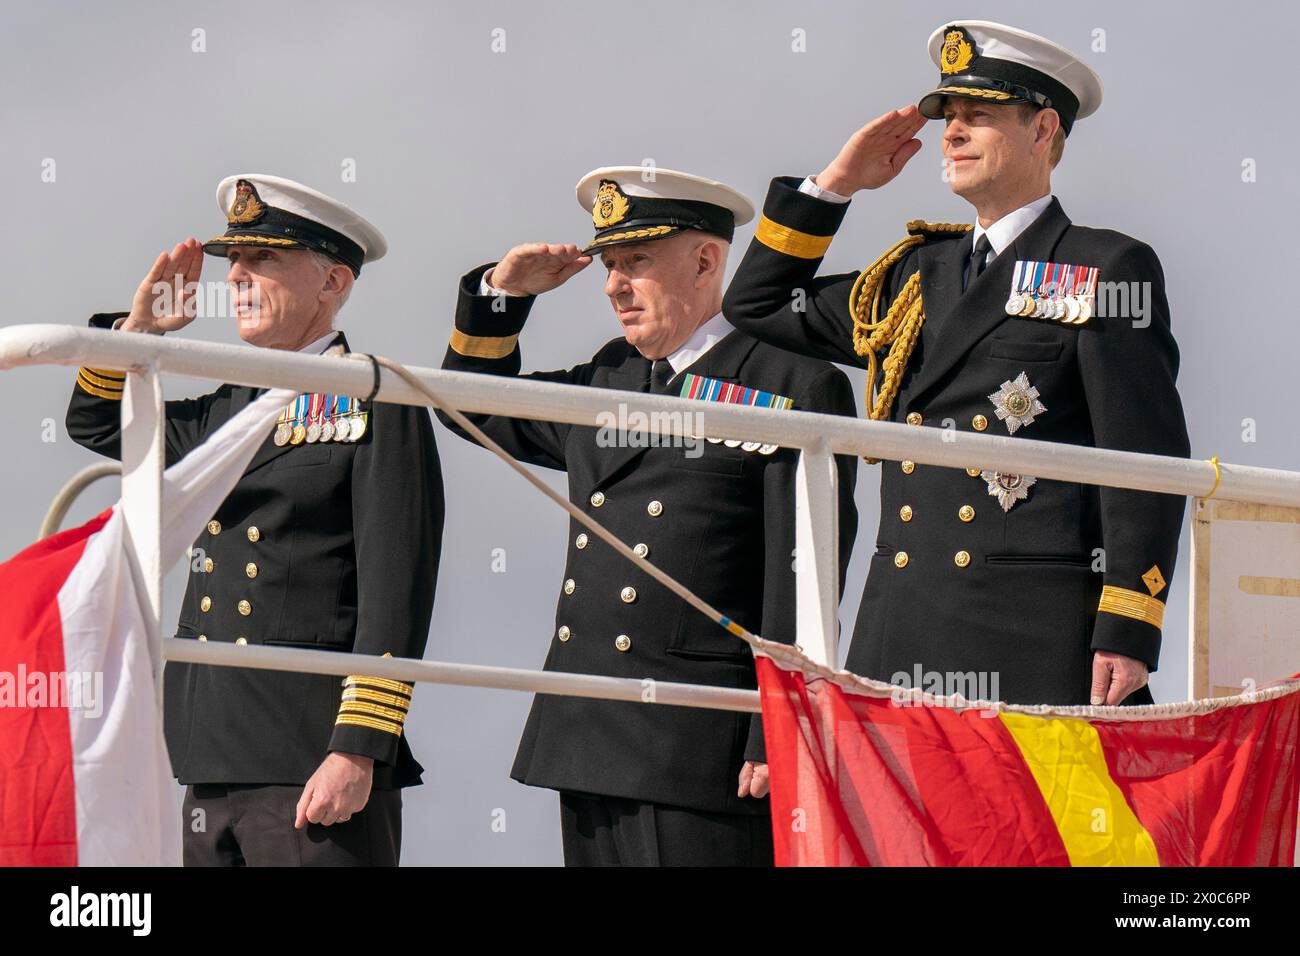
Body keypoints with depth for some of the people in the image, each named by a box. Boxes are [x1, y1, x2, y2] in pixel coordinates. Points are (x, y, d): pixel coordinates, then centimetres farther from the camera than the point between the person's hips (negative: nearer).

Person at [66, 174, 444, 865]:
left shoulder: (380, 404, -4)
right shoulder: (225, 410, 18)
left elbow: (396, 590, -11)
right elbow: (95, 422, 34)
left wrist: (357, 752, -18)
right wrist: (142, 323, 17)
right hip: (214, 766, 7)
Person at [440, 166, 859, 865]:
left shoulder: (795, 387, -3)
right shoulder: (603, 381, 19)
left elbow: (802, 585, -8)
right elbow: (474, 409, 35)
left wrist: (775, 743, -14)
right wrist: (502, 294, 19)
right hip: (588, 748, 7)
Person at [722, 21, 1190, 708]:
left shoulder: (1108, 271, 2)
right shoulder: (914, 274, 21)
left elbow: (1147, 461, -5)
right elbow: (757, 304, 30)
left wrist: (1128, 634, -13)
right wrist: (837, 184, 19)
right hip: (902, 644, 6)